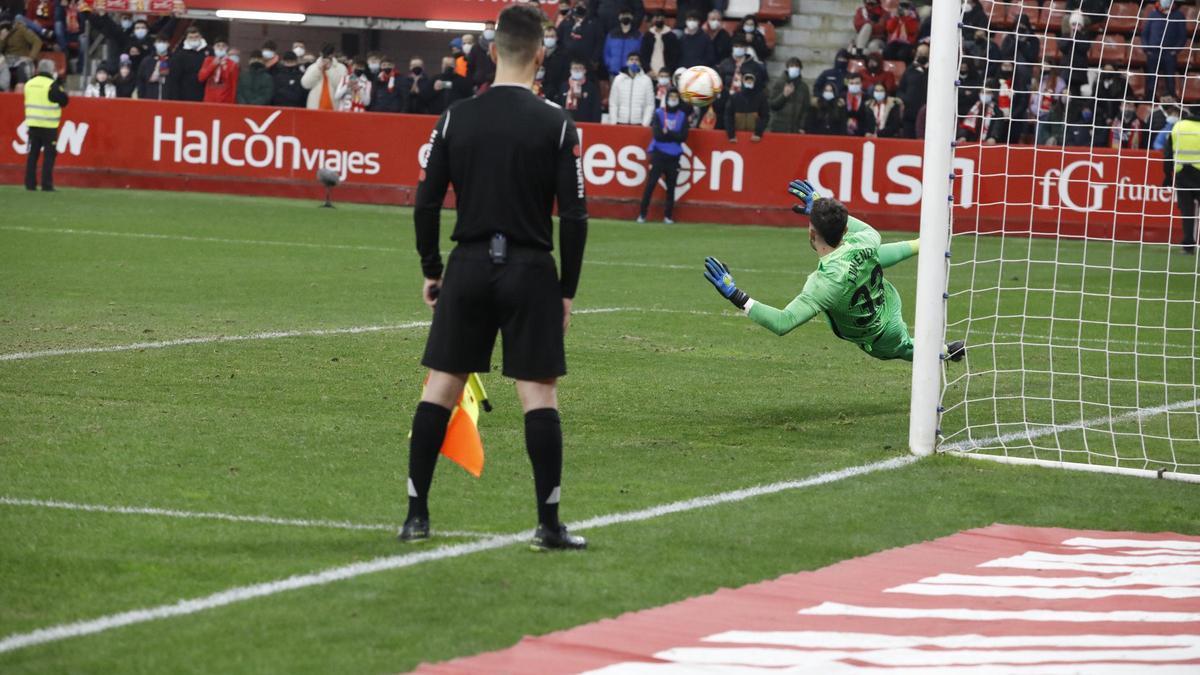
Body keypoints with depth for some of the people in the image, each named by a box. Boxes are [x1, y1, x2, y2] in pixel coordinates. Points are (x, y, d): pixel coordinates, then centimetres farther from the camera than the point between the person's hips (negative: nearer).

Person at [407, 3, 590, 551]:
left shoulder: (455, 119, 0)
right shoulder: (557, 125, -6)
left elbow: (426, 203, 2)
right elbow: (574, 216, -8)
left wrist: (431, 271, 14)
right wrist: (567, 289, 2)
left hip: (469, 267, 2)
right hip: (531, 269, -2)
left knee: (440, 387, 9)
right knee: (540, 393, 2)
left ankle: (416, 515, 9)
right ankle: (549, 525, 1)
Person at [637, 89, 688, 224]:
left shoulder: (682, 116, 7)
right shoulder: (658, 114, 2)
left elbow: (683, 137, -4)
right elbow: (657, 135, -10)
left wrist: (667, 133, -12)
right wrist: (674, 136, -10)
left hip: (674, 157, 2)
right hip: (658, 154, -2)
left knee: (671, 187, 2)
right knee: (650, 184, -6)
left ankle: (668, 216, 10)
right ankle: (642, 214, -2)